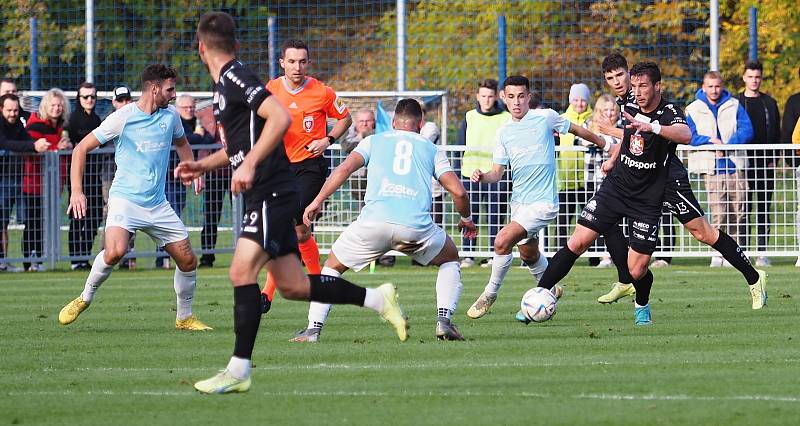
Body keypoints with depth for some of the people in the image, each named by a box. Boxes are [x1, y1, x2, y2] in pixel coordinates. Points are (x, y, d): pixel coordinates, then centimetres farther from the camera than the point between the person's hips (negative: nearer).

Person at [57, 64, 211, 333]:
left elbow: (181, 143, 31)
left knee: (188, 260, 2)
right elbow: (82, 148, -3)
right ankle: (85, 298, -5)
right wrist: (76, 191, -10)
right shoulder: (123, 118, -9)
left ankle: (185, 318, 22)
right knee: (115, 251, -30)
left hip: (158, 205, 6)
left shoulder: (170, 116, 7)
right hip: (125, 198, -6)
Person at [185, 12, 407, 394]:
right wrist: (202, 165, 20)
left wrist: (250, 164, -28)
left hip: (271, 193, -10)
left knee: (241, 272, -18)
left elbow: (280, 117, -25)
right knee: (293, 286, 10)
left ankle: (238, 371, -19)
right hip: (265, 195, 10)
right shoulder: (225, 84, 18)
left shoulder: (235, 77, -12)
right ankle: (378, 299, 20)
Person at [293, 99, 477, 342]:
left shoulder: (374, 141, 22)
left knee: (333, 266, 22)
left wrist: (317, 201, 9)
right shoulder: (431, 149, 23)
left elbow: (344, 169, 6)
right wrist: (467, 219, 33)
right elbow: (458, 191, 14)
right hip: (416, 226, 0)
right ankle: (444, 321, 11)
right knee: (450, 259, 29)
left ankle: (313, 329, 8)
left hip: (373, 222, 0)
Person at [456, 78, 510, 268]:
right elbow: (460, 148, 13)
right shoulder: (469, 118, 10)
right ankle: (468, 255, 3)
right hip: (470, 176, 2)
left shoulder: (506, 119, 4)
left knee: (495, 218, -1)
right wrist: (456, 175, 7)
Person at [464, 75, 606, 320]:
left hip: (543, 201, -6)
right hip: (519, 202, 6)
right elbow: (497, 172, 6)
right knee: (528, 253, 19)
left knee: (502, 241, -20)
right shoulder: (503, 132, 5)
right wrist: (482, 177, -16)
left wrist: (606, 145, 20)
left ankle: (490, 294, -4)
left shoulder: (546, 117, -7)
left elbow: (577, 130, 9)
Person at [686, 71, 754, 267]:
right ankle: (718, 253, -8)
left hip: (736, 165, 1)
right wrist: (711, 141, -12)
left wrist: (727, 145, -13)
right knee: (718, 214, -11)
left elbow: (746, 131, -1)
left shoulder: (734, 106, 10)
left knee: (738, 212, 0)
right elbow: (688, 136, 1)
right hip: (713, 169, -1)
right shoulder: (694, 109, 9)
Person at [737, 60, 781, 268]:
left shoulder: (769, 103, 11)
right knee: (743, 209, -4)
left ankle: (762, 252, 4)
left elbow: (776, 134, 12)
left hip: (765, 164, 2)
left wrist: (773, 159, 1)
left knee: (764, 209, 2)